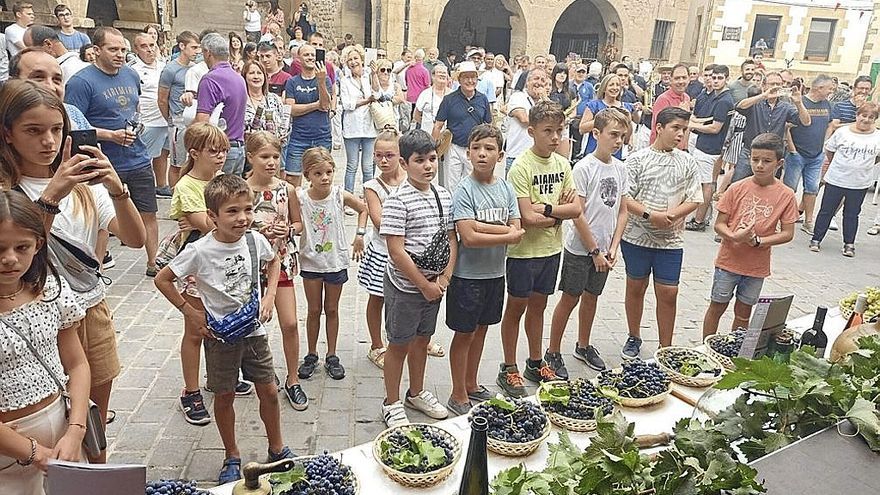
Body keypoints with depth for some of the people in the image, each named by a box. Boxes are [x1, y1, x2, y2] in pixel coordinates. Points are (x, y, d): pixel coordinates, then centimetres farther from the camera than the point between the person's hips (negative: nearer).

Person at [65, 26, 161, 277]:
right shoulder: (81, 82, -12)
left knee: (149, 214, 10)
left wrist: (135, 123, 6)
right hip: (105, 165, -5)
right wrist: (111, 135, -21)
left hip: (139, 160, 6)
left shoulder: (131, 75, 8)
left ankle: (153, 264, 24)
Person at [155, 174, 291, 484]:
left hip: (254, 331, 3)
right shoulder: (199, 251, -18)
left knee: (269, 391, 10)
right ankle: (232, 457, 32)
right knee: (225, 396, 12)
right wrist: (189, 311, -9)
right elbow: (162, 279, -7)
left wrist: (269, 296, 2)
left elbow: (274, 262, 13)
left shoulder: (255, 240, -9)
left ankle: (277, 448, 32)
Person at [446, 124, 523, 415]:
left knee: (481, 329, 18)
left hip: (495, 273, 6)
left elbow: (517, 230, -6)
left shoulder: (506, 189, 2)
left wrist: (481, 226, -20)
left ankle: (471, 385, 36)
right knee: (464, 334, 5)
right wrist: (506, 235, -16)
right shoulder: (464, 191, -15)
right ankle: (458, 397, 20)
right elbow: (469, 238, -24)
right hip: (468, 274, -6)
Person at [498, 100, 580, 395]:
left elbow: (575, 209, -3)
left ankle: (535, 362, 34)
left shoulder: (563, 164, 3)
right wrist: (559, 211, -11)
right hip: (524, 249, -6)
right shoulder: (521, 166, -17)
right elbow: (528, 218, -24)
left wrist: (546, 209, -16)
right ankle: (509, 370, 21)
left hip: (551, 248, 6)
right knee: (516, 307, 7)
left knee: (538, 305, 19)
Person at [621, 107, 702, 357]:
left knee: (668, 293, 2)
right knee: (636, 288, 12)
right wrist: (650, 214, -20)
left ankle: (665, 349, 16)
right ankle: (634, 338, 31)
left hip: (671, 240, 2)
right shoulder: (637, 159, -4)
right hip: (637, 236, -2)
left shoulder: (687, 162, 5)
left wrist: (672, 215, -14)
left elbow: (694, 200, 3)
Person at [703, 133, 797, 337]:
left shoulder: (786, 195, -6)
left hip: (757, 266, 1)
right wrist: (734, 236, -26)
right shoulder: (737, 188, -8)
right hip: (728, 260, -1)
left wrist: (758, 241, -19)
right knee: (717, 307, 10)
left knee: (743, 313, 15)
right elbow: (719, 224, -6)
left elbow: (787, 233, -5)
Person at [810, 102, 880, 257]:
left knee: (852, 214, 12)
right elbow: (829, 149, 6)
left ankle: (849, 244, 21)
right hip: (836, 180, -1)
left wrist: (865, 166, 7)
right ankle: (816, 239, 16)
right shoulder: (842, 132, -5)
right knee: (826, 211, 7)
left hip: (860, 184, 1)